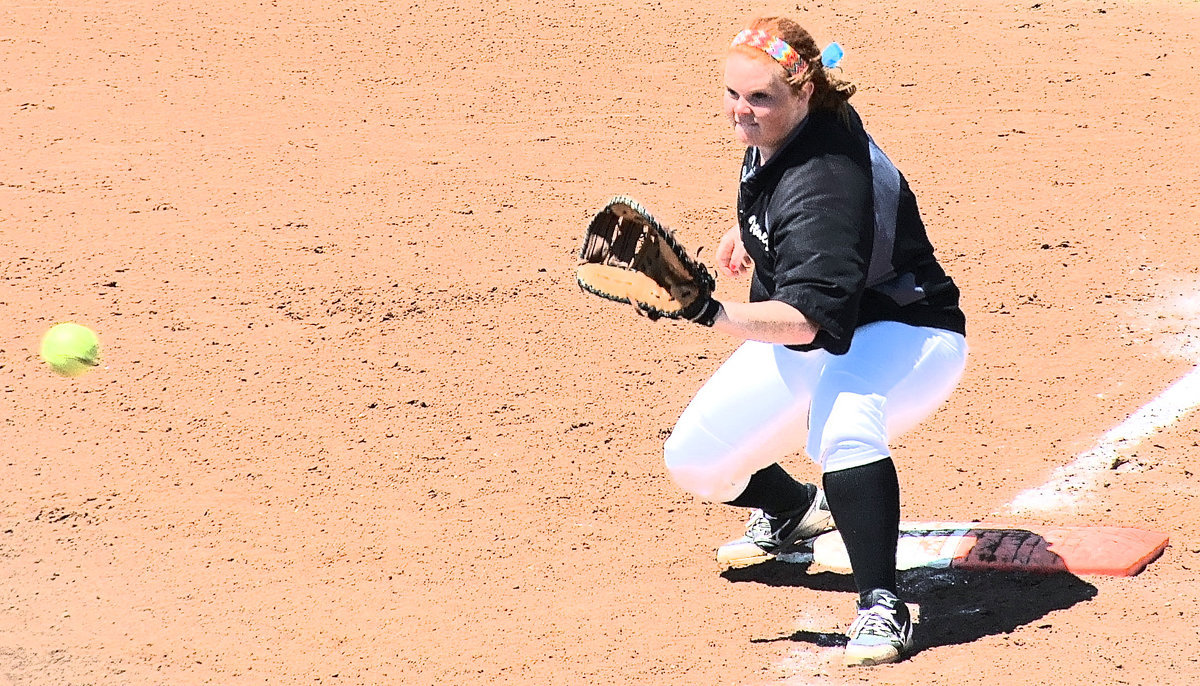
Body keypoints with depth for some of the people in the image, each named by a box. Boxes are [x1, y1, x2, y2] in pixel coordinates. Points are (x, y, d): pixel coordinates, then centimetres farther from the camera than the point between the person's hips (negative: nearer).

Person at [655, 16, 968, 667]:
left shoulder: (820, 183, -33)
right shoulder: (772, 131, -6)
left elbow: (808, 316, -44)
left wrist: (716, 315, -57)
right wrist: (748, 227, 15)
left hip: (902, 335, -9)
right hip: (804, 346, 9)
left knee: (843, 421, -43)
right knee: (693, 460, 4)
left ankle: (881, 605, -29)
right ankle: (792, 509, 37)